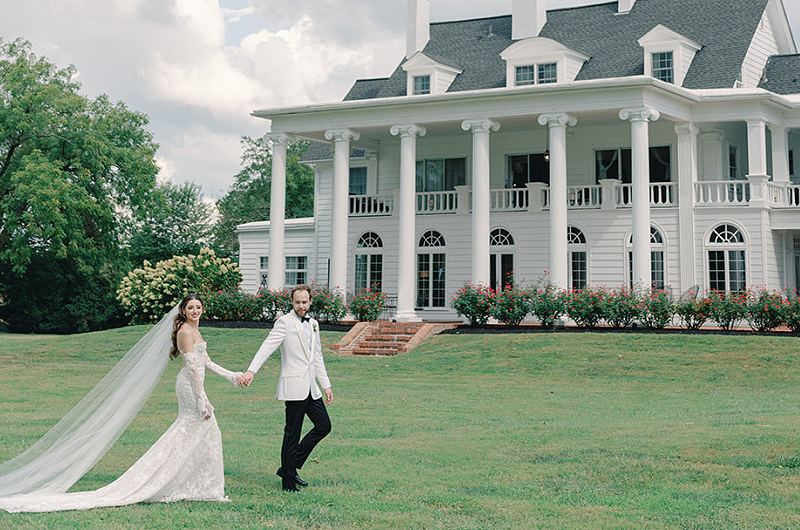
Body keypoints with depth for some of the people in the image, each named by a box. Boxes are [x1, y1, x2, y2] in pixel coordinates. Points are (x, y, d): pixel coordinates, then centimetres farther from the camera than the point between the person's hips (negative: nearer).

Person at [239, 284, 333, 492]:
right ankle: (288, 482, 8)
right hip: (294, 387, -8)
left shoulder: (313, 324, 15)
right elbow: (267, 347, -20)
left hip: (311, 387, 8)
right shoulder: (284, 322, -8)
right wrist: (251, 371, -33)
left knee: (324, 426, 10)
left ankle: (290, 467, 19)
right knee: (292, 434, -2)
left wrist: (326, 385, 20)